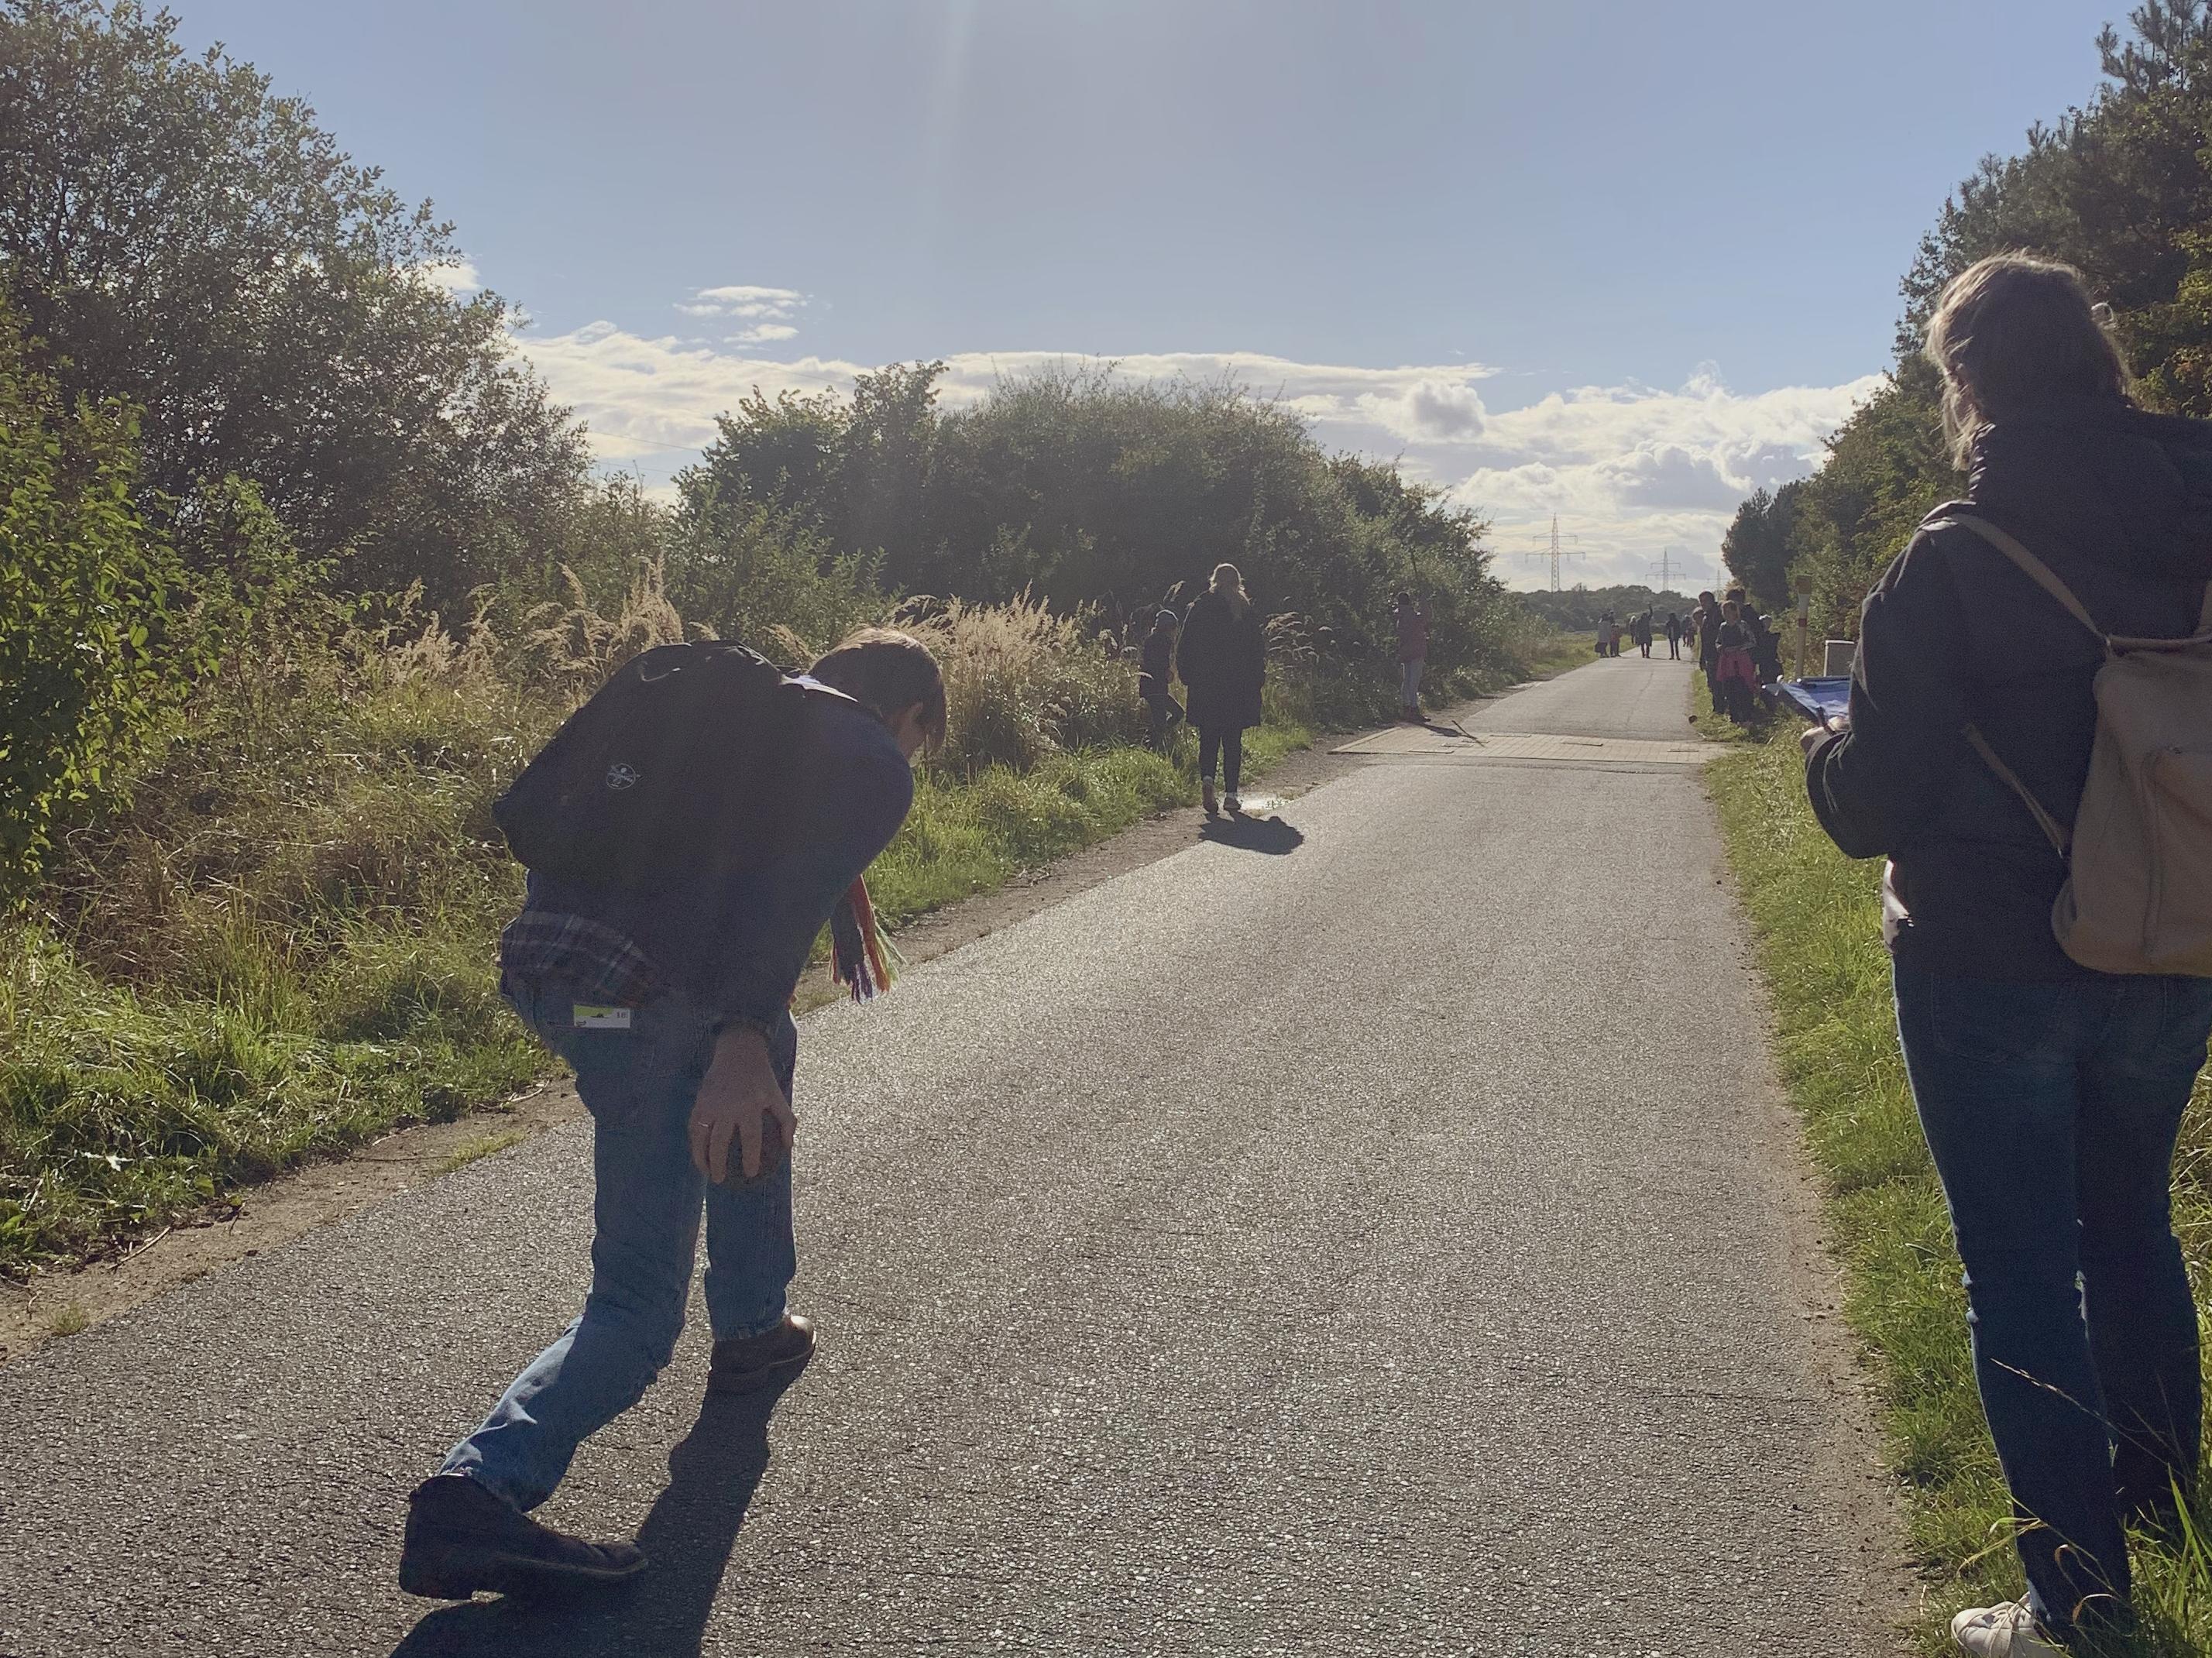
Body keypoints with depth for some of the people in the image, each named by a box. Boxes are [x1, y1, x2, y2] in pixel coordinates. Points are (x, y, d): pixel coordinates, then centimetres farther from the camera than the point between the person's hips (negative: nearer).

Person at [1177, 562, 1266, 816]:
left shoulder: (1200, 608, -1)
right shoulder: (1247, 612, 1)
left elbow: (1185, 648, -1)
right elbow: (1258, 649, 3)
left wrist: (1188, 678, 7)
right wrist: (1256, 680, 10)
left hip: (1205, 686, 0)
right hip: (1238, 687, 0)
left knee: (1208, 738, 7)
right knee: (1233, 740, 8)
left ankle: (1207, 777, -19)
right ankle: (1231, 794, 6)